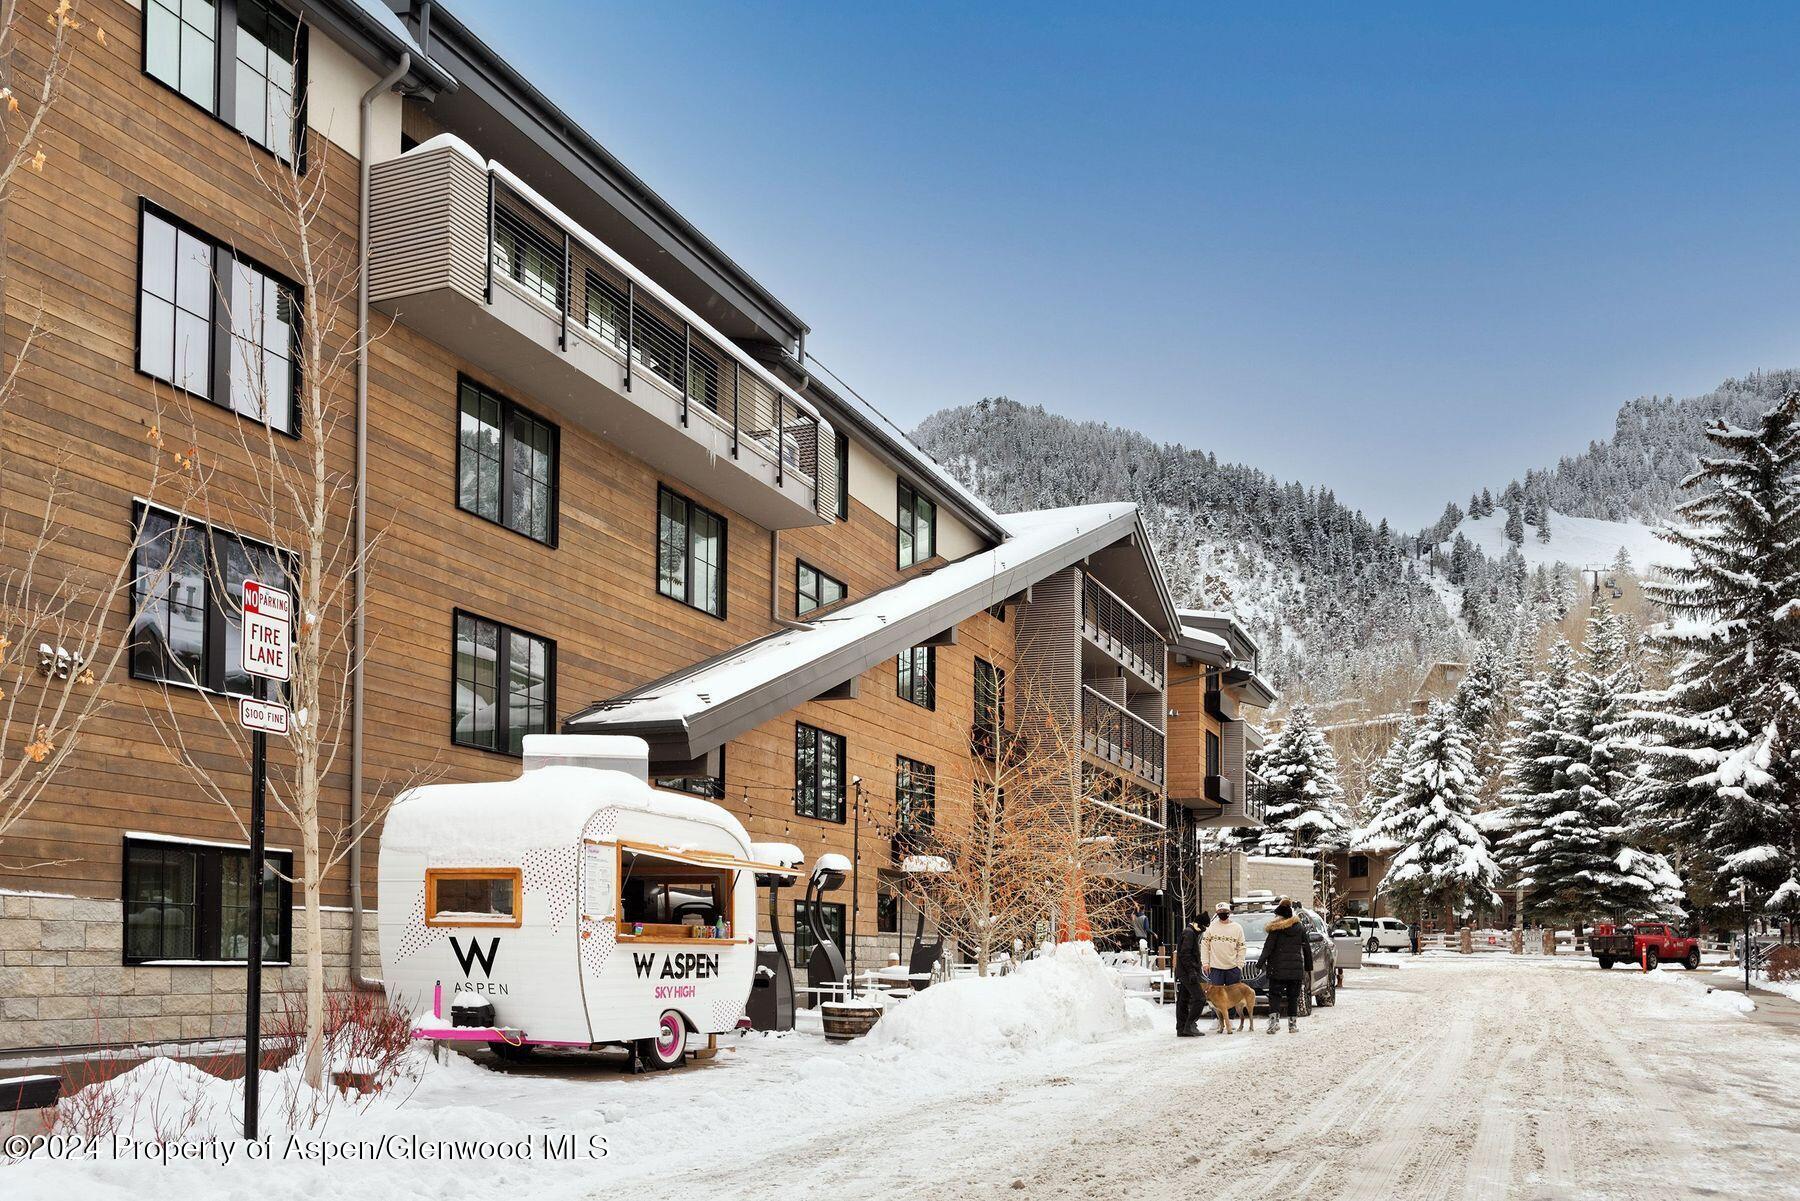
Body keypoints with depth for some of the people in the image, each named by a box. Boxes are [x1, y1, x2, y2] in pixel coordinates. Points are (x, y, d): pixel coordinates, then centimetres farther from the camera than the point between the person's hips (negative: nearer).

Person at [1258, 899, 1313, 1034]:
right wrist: (1309, 968, 16)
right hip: (1296, 969, 3)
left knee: (1275, 995, 2)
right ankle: (1293, 1024, 9)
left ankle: (1273, 1018, -15)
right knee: (1293, 997, 10)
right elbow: (1307, 950, 11)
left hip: (1278, 969, -3)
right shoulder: (1300, 928, 8)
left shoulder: (1276, 929, -5)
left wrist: (1261, 962, -6)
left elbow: (1268, 947, -11)